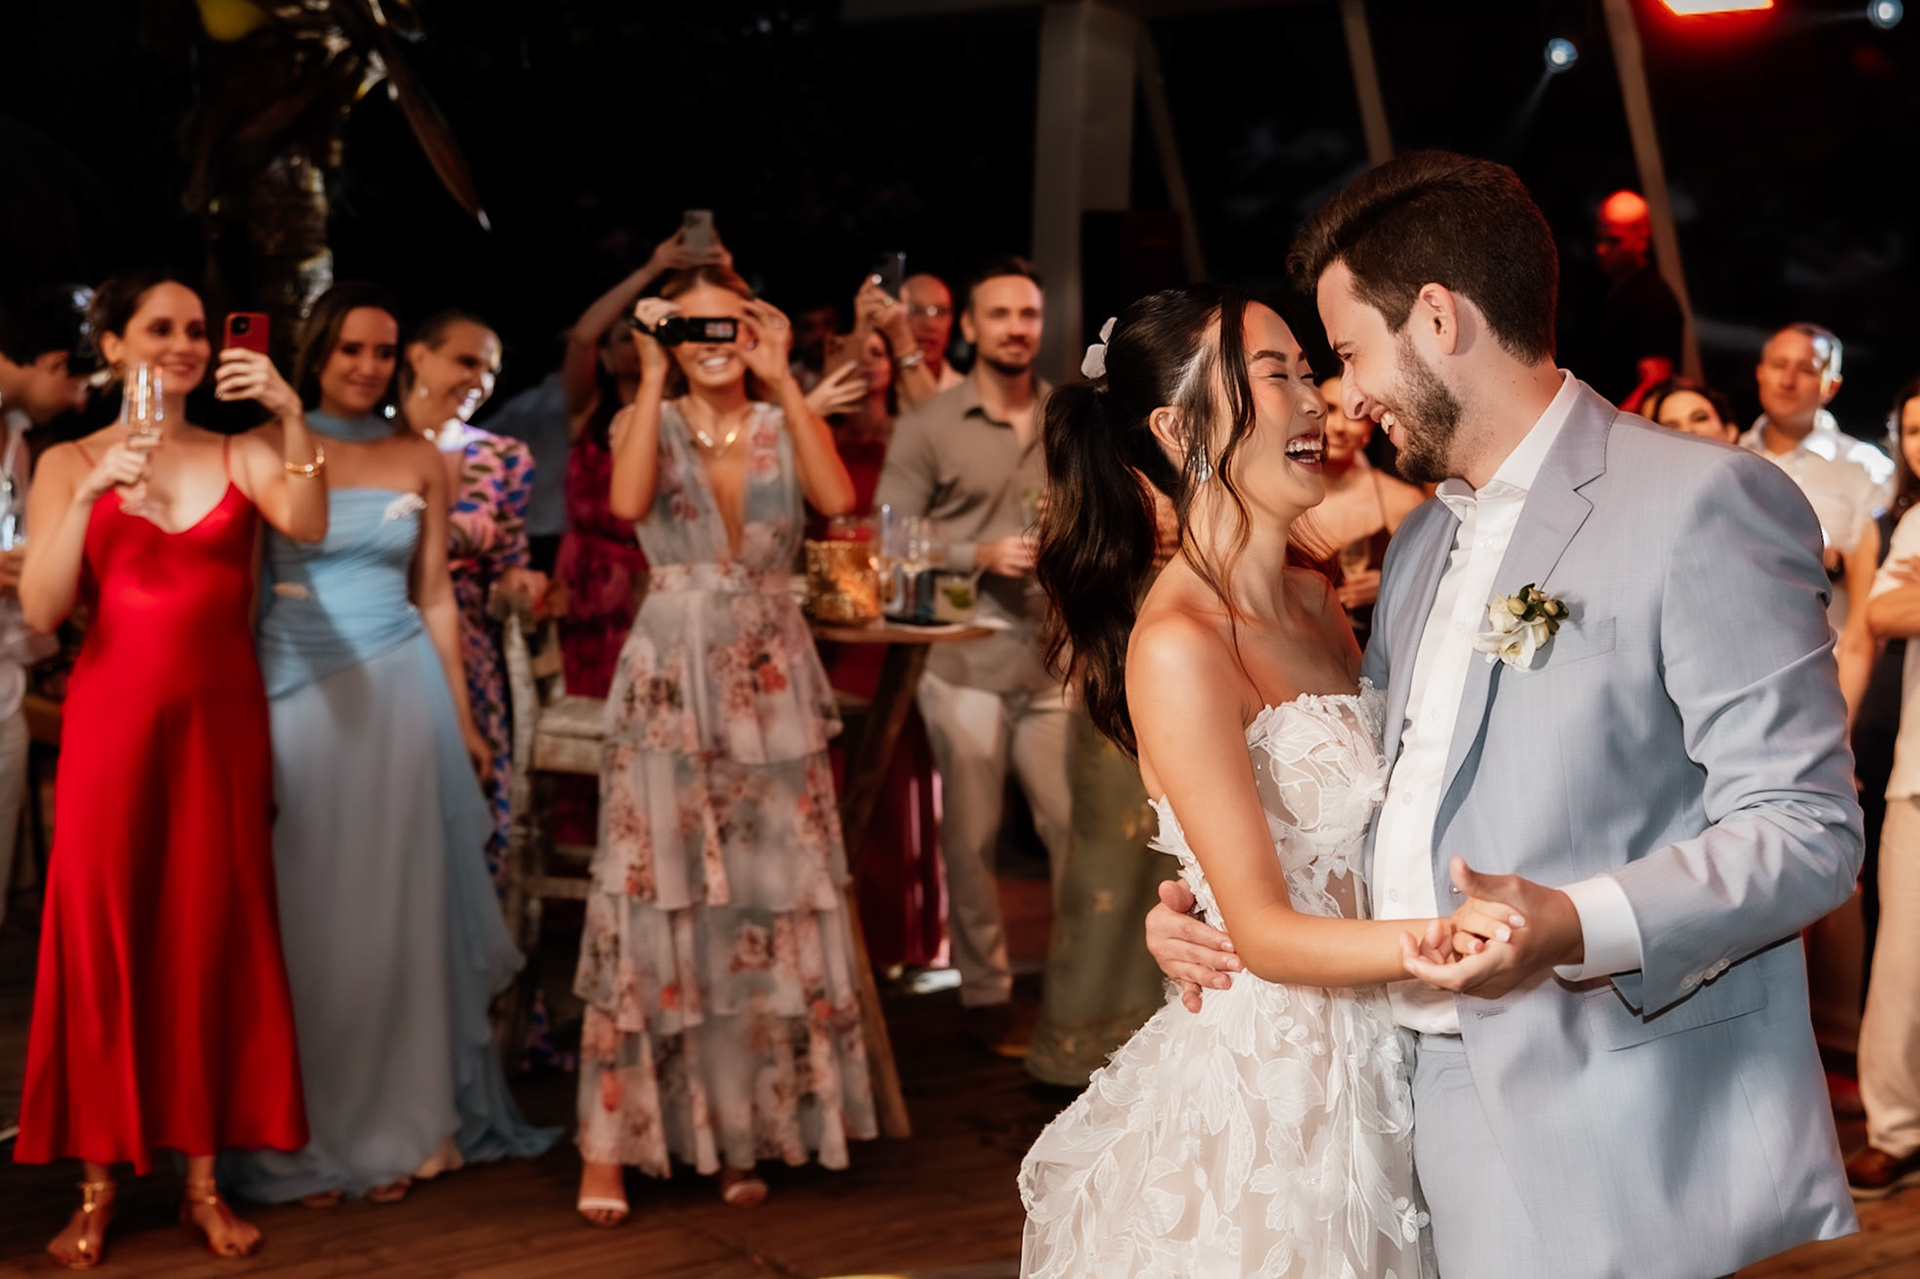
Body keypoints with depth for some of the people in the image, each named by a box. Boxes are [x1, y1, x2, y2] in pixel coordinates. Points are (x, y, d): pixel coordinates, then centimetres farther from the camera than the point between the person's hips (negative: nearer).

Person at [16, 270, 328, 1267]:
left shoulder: (241, 454, 7)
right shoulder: (69, 463, 5)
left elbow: (308, 526, -13)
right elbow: (40, 611, -7)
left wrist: (291, 417, -24)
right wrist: (91, 497, -19)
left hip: (219, 719, 1)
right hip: (112, 717, -1)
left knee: (212, 940, 4)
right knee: (101, 939, 0)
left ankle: (203, 1177, 11)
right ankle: (98, 1185, 8)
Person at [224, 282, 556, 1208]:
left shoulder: (420, 461, 8)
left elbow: (435, 597, 12)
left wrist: (461, 717, 10)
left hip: (397, 694, 2)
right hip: (296, 693, -2)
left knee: (397, 913, 5)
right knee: (307, 915, 2)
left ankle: (396, 1128, 17)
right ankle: (308, 1139, 14)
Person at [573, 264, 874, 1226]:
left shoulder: (785, 423, 8)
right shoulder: (649, 423, 4)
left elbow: (838, 498, -14)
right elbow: (628, 502, -19)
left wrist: (782, 381, -12)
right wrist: (654, 379, -14)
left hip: (771, 683, 2)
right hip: (671, 683, -2)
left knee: (772, 902, 3)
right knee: (654, 901, -3)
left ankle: (746, 1132, 16)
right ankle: (610, 1145, 3)